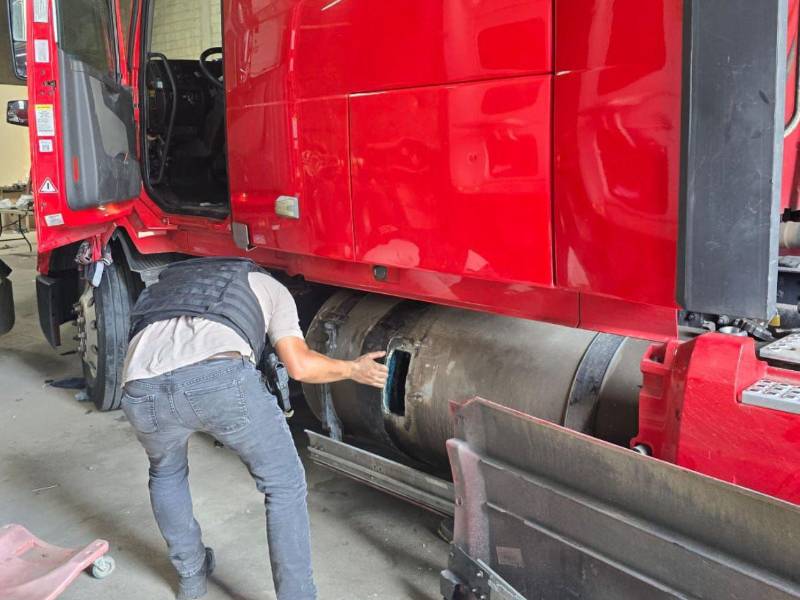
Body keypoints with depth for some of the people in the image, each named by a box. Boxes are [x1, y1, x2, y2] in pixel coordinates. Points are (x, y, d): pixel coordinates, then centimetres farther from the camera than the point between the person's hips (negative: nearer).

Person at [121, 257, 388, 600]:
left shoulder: (167, 283, 43)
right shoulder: (268, 286, 32)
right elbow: (299, 366, 17)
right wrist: (354, 369, 35)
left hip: (143, 388, 4)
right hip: (221, 378, -4)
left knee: (166, 473, 37)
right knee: (284, 486, 19)